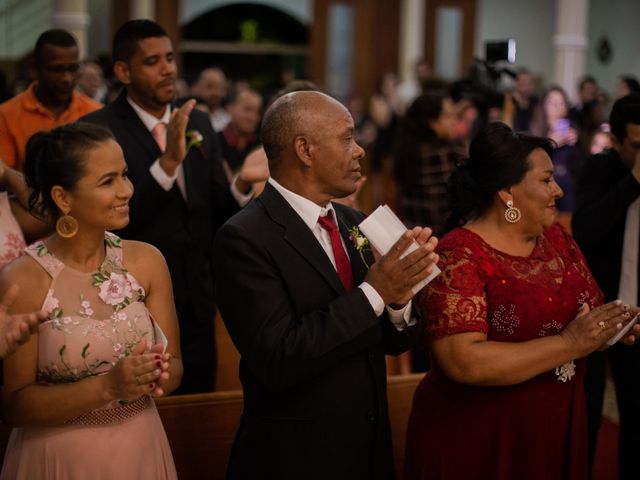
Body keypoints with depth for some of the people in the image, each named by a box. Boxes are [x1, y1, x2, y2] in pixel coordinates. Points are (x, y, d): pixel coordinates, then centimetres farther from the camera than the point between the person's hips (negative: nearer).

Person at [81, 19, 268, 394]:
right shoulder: (99, 129, -11)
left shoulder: (199, 124, 6)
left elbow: (217, 217, 7)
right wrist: (167, 163, -29)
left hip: (198, 306, 5)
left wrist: (242, 184, -14)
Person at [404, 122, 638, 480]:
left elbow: (590, 310, 11)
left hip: (558, 433, 7)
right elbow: (464, 363, -26)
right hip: (477, 444, -6)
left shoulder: (557, 238, 5)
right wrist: (569, 344, -25)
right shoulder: (458, 258, -17)